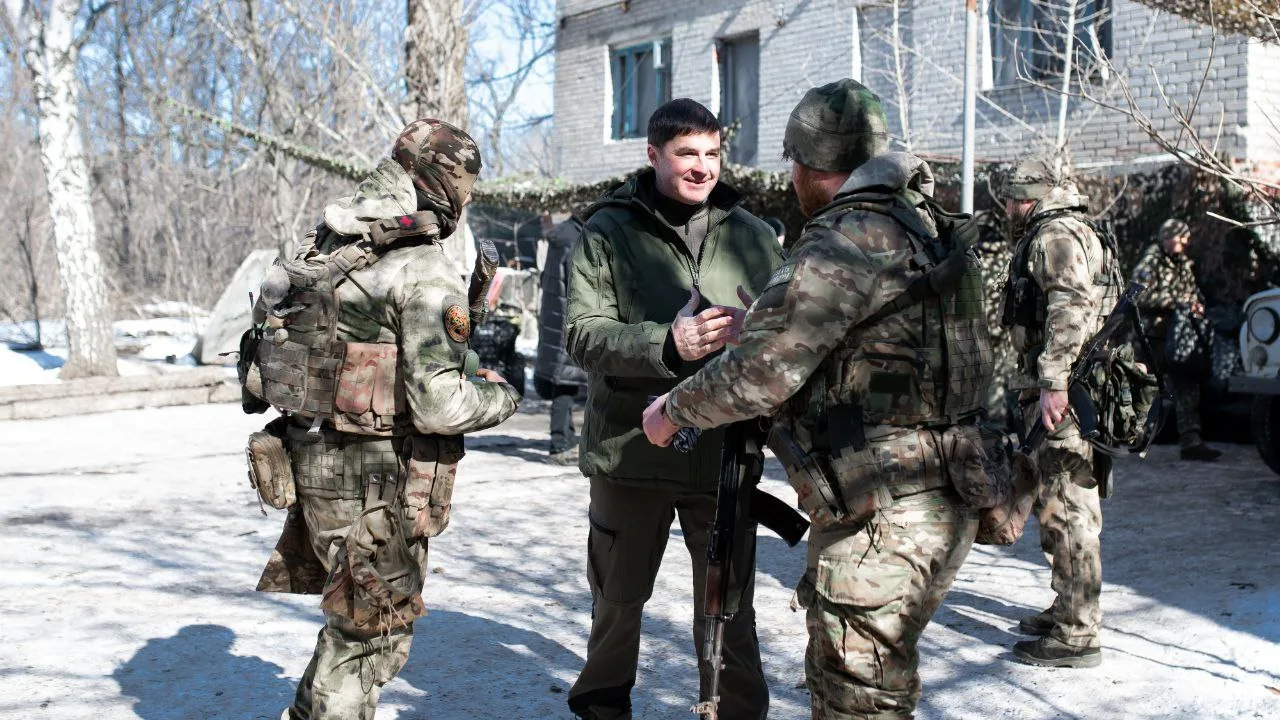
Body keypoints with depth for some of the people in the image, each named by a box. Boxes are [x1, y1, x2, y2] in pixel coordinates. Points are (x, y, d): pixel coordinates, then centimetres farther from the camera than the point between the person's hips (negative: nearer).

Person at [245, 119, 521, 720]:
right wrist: (500, 397, -2)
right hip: (377, 477, -8)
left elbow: (266, 324, 12)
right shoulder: (425, 271, -18)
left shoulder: (321, 243, 6)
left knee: (355, 619, 24)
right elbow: (438, 403, -22)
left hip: (309, 459, 8)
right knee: (371, 633, 9)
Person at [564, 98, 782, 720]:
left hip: (724, 453, 1)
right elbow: (583, 335, -12)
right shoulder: (607, 232, -2)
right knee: (617, 598, 17)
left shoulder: (751, 237, 6)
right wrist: (668, 345, -27)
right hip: (629, 450, 0)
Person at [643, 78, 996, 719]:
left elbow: (762, 371, -20)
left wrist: (674, 410, -4)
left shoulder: (847, 241, -18)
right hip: (931, 503, 10)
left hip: (885, 519, -10)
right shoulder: (919, 225, 13)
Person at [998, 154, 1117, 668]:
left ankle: (1077, 635, -5)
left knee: (1067, 509, -9)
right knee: (1056, 504, 19)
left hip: (1062, 395, -11)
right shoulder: (1072, 233, 23)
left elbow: (1071, 308, -24)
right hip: (1071, 392, 11)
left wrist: (1052, 381, -28)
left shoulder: (1055, 235, -11)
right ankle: (1070, 608, 30)